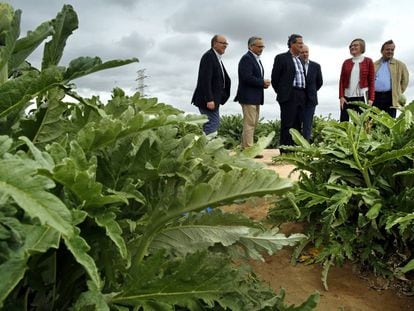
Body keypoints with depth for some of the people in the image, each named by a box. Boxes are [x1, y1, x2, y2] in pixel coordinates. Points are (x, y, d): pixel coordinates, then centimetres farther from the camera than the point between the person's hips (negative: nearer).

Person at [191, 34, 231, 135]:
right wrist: (209, 100, -26)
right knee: (213, 124, -9)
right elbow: (205, 80, -22)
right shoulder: (208, 56, -14)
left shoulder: (216, 58, 17)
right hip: (208, 100, -10)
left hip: (213, 99, 10)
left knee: (212, 124, 14)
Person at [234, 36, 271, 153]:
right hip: (248, 96, -10)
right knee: (249, 123, -8)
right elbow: (247, 77, -23)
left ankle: (244, 147, 21)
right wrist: (263, 82, -15)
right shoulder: (246, 58, -12)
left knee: (253, 123, 13)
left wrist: (264, 82, 5)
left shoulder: (257, 59, 20)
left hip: (256, 97, 10)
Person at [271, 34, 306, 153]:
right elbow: (275, 78, -3)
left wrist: (304, 95, 15)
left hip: (301, 96, 7)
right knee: (287, 125, -6)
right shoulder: (281, 58, -2)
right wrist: (281, 93, 2)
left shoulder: (300, 60, 20)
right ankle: (285, 151, -3)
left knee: (298, 124, 8)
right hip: (288, 96, -7)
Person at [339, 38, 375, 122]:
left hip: (362, 97, -2)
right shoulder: (346, 62, 11)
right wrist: (341, 96, -3)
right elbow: (342, 80, 8)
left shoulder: (368, 61, 5)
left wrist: (371, 99, -6)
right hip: (347, 96, 2)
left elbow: (371, 81, 2)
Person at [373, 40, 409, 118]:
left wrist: (398, 93, 7)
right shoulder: (374, 65, 14)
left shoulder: (400, 65, 10)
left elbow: (405, 80, 13)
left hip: (390, 97, -1)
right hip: (375, 97, 1)